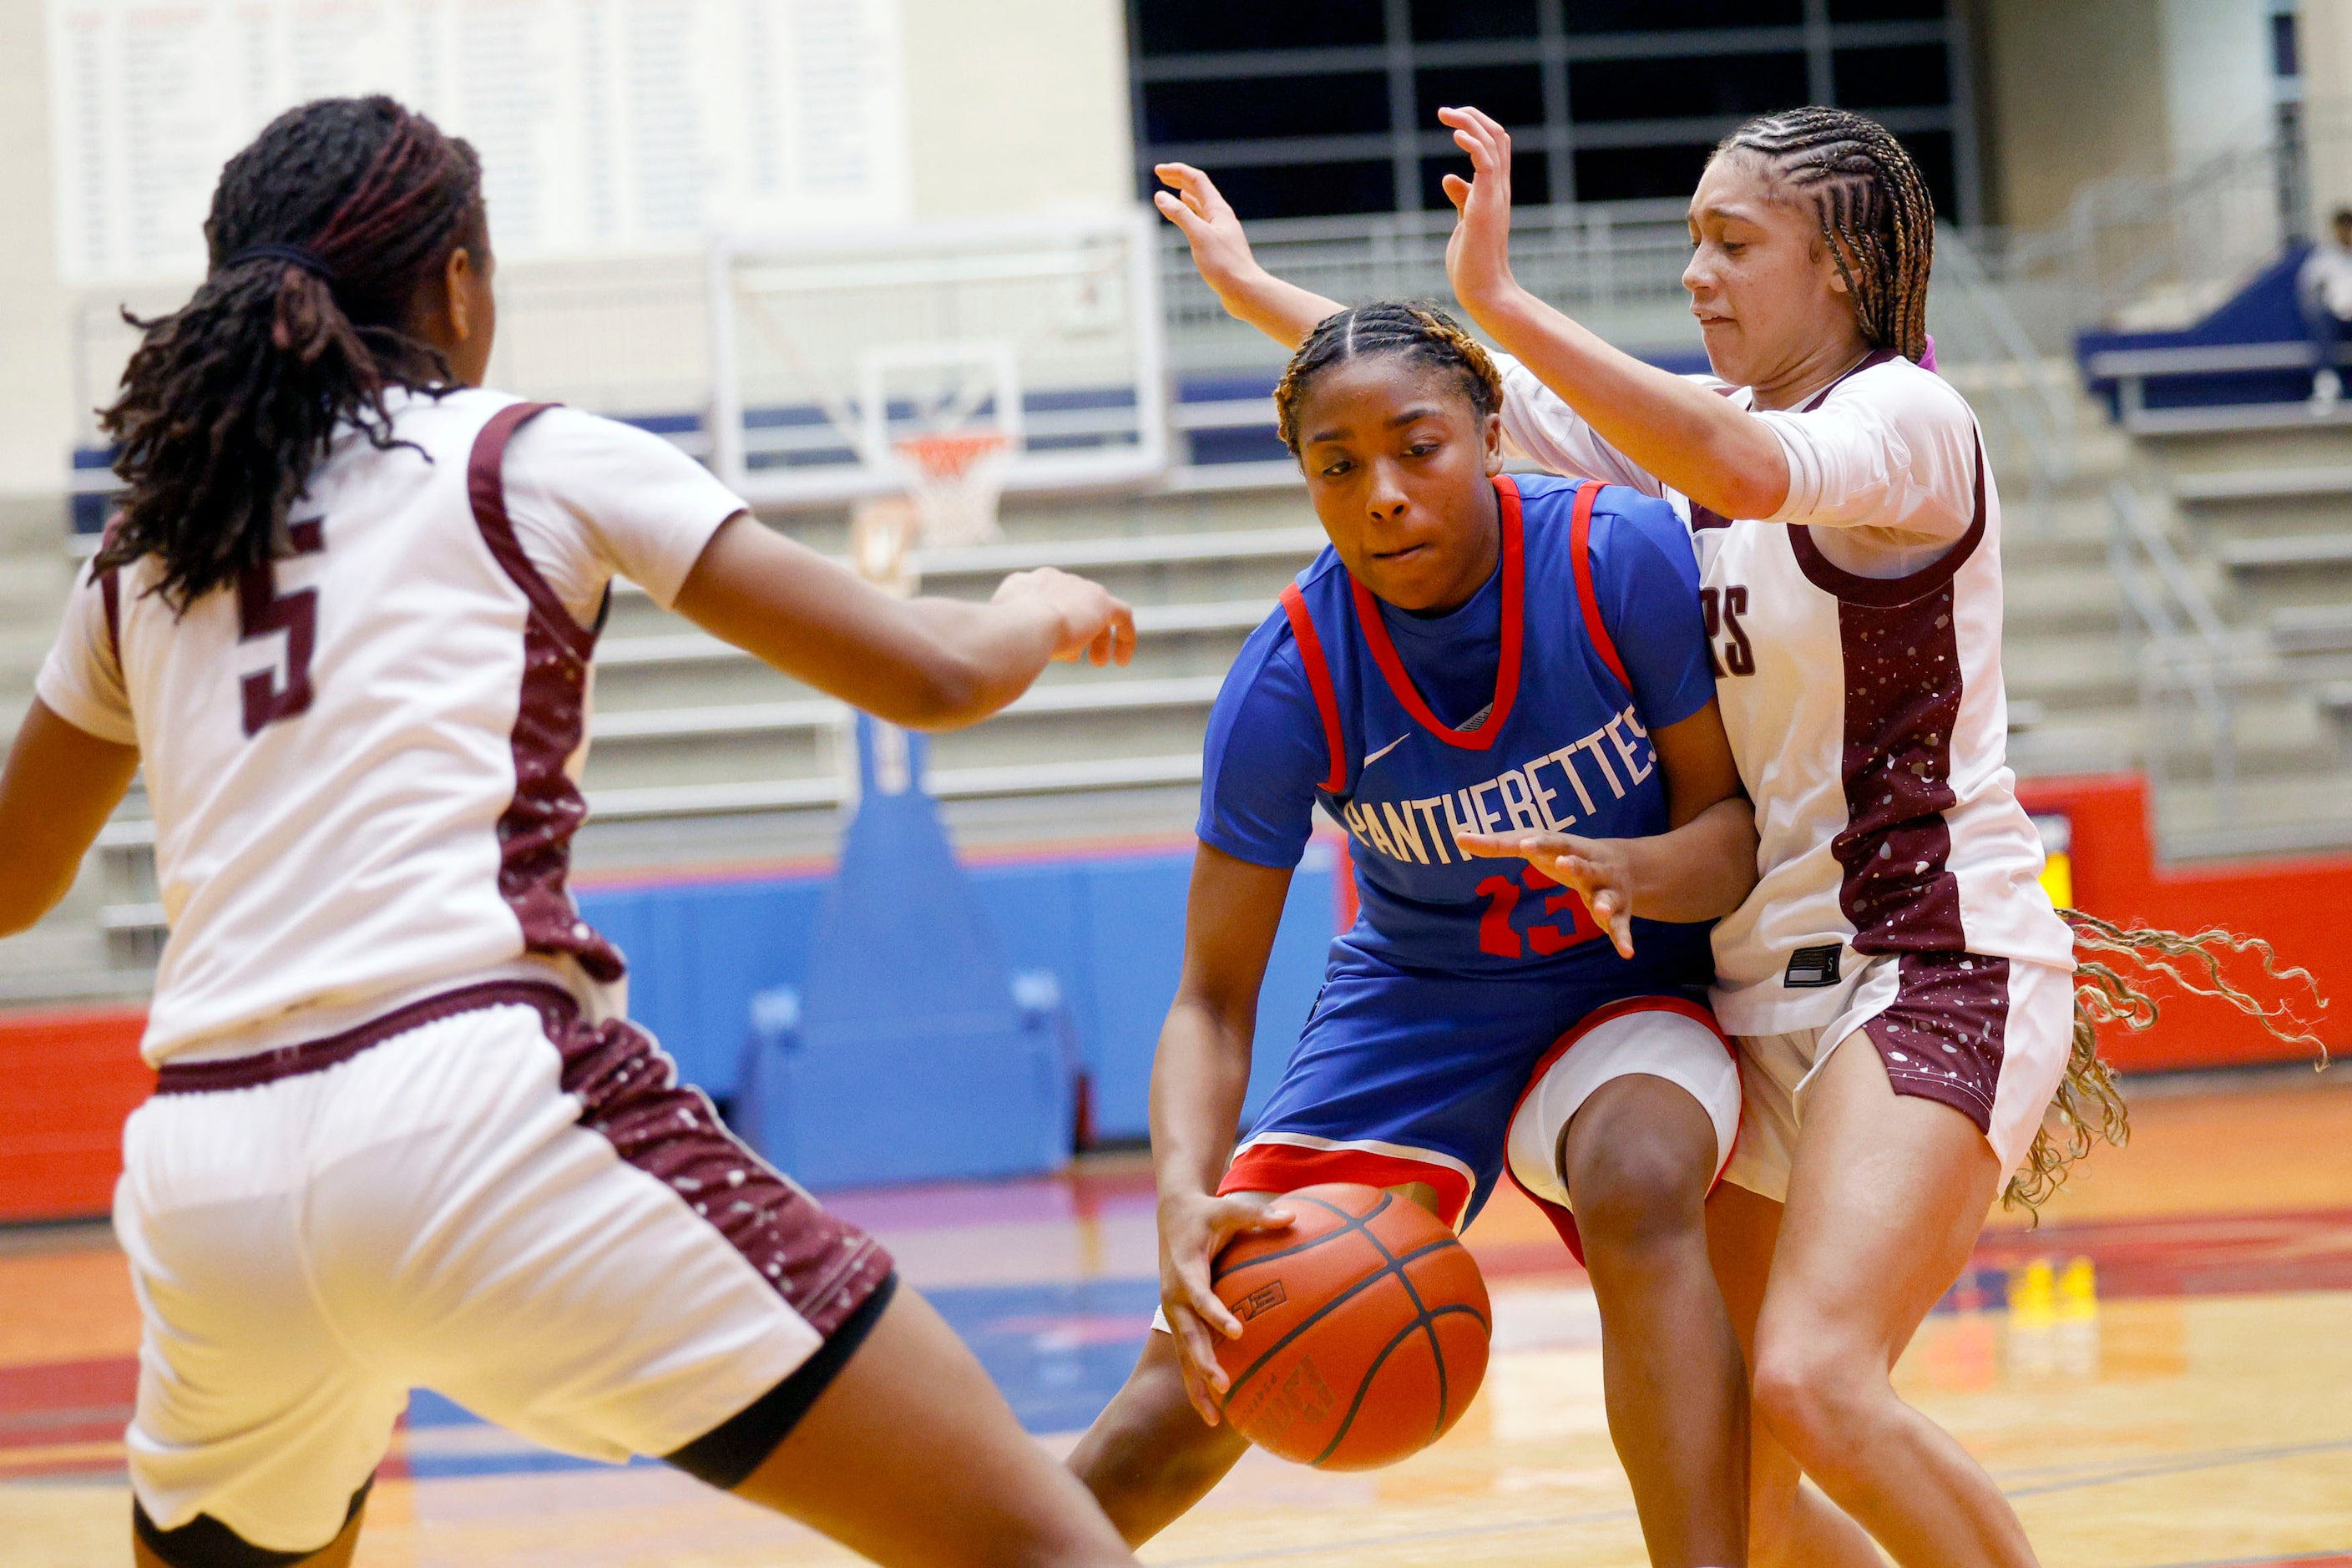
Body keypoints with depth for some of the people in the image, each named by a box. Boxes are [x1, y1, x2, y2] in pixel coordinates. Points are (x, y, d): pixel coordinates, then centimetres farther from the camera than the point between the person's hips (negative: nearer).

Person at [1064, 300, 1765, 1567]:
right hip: (1416, 1001, 1)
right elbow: (1214, 996, -16)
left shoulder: (1623, 557, -23)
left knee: (1640, 1188, -35)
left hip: (1632, 983, -1)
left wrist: (1633, 870, -39)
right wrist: (1184, 1195, -36)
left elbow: (1736, 825, -14)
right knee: (1206, 1372, -6)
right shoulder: (1289, 679, -21)